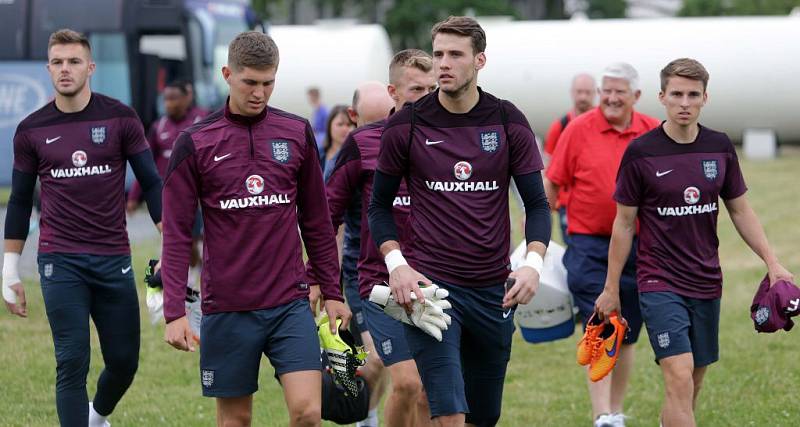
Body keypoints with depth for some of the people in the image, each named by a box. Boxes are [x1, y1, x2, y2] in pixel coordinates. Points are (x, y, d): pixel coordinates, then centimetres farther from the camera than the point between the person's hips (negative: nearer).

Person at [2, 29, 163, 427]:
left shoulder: (120, 118, 0)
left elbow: (151, 184, 2)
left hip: (114, 259, 1)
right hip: (60, 262, -1)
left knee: (124, 361, 8)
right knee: (72, 364, -7)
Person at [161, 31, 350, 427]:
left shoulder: (297, 133, 5)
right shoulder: (195, 143, -2)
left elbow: (317, 221, 13)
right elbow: (176, 234, -2)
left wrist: (332, 291, 11)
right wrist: (174, 312, -9)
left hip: (290, 304, 1)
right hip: (227, 309, -1)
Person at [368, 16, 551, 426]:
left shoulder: (509, 123, 1)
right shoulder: (405, 125, -3)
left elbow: (537, 203, 4)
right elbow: (379, 205, 5)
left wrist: (533, 263, -14)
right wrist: (396, 264, -11)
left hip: (493, 291, 3)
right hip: (428, 285, -3)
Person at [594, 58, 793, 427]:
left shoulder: (720, 147, 4)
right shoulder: (641, 152, -8)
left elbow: (740, 210, 14)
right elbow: (624, 222, -1)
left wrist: (772, 262, 5)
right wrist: (611, 288, 1)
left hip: (706, 283, 5)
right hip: (660, 284, -5)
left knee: (693, 383, 10)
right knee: (679, 379, -17)